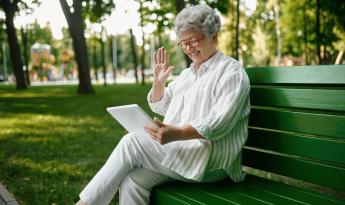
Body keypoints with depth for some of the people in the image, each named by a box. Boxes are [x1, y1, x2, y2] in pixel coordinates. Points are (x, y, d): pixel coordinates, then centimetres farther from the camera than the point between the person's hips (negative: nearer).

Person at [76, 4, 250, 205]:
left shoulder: (231, 71, -3)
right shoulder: (188, 73, 21)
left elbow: (221, 122, -18)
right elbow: (159, 107, 28)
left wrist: (178, 134, -32)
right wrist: (158, 82, 8)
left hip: (211, 160, -7)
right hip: (177, 150, 7)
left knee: (132, 142, -20)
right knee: (132, 181, -20)